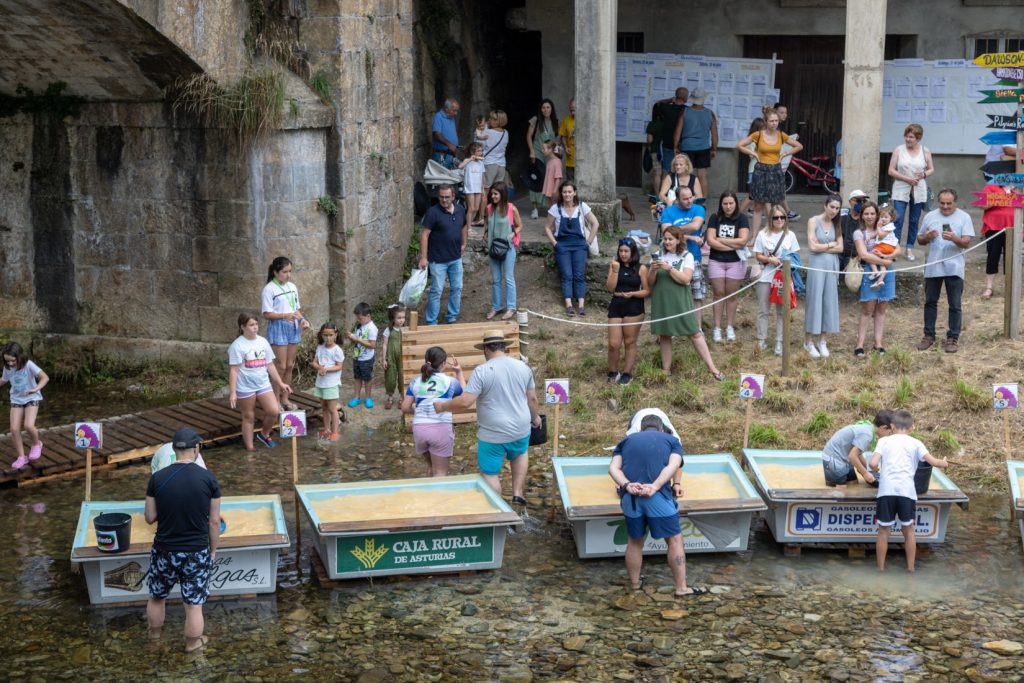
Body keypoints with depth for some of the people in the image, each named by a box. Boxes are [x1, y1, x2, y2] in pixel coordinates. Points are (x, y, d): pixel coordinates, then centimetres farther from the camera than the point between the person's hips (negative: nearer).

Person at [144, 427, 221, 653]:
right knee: (194, 605, 12)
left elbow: (150, 518, -3)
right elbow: (214, 521, -5)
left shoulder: (157, 478, -10)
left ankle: (155, 637, 43)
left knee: (157, 597, 24)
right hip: (197, 552, -2)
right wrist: (213, 550, 8)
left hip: (164, 551, 2)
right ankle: (192, 644, 26)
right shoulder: (208, 478, -11)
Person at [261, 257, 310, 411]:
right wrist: (285, 315, -24)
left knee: (290, 366, 10)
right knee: (281, 366, -6)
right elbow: (267, 314, -12)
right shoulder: (269, 289, -10)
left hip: (293, 327, 6)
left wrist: (302, 319, -3)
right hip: (278, 328, -6)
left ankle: (285, 398, 20)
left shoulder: (292, 287, 10)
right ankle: (276, 400, 3)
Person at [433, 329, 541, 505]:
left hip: (492, 434, -5)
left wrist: (443, 406, -3)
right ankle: (518, 493, 24)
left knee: (490, 474, 9)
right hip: (521, 429, 5)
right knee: (520, 453, 34)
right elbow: (532, 398, 9)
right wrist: (536, 416, 28)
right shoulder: (523, 367, 0)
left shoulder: (481, 371, -15)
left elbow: (465, 402, -19)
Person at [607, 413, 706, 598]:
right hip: (659, 497, -3)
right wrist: (655, 487, -14)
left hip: (630, 498, 3)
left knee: (635, 541, 19)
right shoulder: (671, 440, 18)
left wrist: (627, 485, -10)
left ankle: (635, 584, 30)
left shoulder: (626, 441, 24)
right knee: (674, 540, 9)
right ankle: (681, 588, 11)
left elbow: (613, 468, 5)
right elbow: (673, 466, -3)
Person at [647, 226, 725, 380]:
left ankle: (712, 369, 1)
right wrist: (653, 270, -13)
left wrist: (669, 268, -20)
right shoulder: (659, 257, 8)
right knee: (664, 335, 8)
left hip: (680, 302, -3)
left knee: (694, 334, -3)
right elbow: (650, 283, 6)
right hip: (661, 302, 3)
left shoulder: (686, 256, -1)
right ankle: (666, 370, 18)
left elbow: (686, 279, -13)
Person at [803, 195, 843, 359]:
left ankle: (822, 341, 14)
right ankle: (808, 342, 5)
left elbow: (840, 248, 1)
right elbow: (812, 246, -12)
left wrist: (822, 247, -9)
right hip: (816, 264, -5)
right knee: (814, 300, -2)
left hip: (832, 265, 5)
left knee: (829, 301, 6)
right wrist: (831, 244, -3)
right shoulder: (814, 221, -5)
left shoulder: (836, 224, 9)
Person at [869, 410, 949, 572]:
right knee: (908, 530, 15)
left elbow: (873, 463, -3)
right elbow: (933, 461, 1)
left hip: (887, 490, 0)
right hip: (907, 491, 0)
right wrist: (944, 463, 22)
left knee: (884, 531, 9)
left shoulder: (884, 441, 9)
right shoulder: (915, 443, 10)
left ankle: (881, 569, 14)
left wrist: (875, 468, 20)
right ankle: (910, 568, 20)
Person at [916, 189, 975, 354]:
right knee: (930, 302, 9)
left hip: (954, 268, -3)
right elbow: (920, 241, 12)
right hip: (932, 267, 3)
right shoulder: (930, 216, 8)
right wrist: (927, 237, -11)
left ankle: (953, 338, 10)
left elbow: (967, 242, -8)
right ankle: (929, 335, 19)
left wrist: (954, 238, -27)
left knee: (954, 305, 3)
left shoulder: (963, 217, -1)